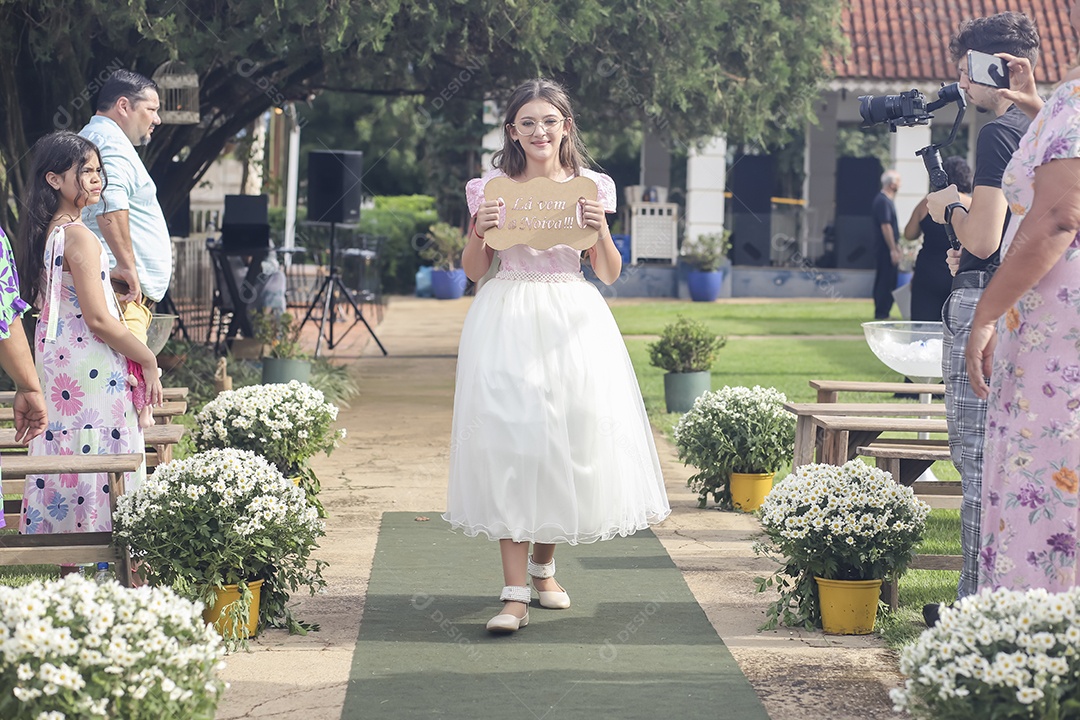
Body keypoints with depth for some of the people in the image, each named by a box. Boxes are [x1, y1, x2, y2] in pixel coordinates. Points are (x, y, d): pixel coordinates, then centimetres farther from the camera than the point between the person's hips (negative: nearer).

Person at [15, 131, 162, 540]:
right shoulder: (80, 237, -17)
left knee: (64, 470, 11)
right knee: (97, 471, -6)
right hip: (90, 372, -9)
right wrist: (148, 360, -9)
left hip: (56, 364, 9)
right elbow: (98, 319, -19)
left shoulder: (45, 233, 11)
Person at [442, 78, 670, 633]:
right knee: (509, 445, -10)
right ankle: (515, 594, -13)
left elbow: (610, 274, 5)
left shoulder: (590, 187, 4)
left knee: (571, 440, 3)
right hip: (507, 324, -2)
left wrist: (600, 229, -12)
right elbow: (473, 271, 8)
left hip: (572, 325, 2)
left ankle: (544, 565, 28)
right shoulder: (493, 187, 3)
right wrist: (479, 232, -11)